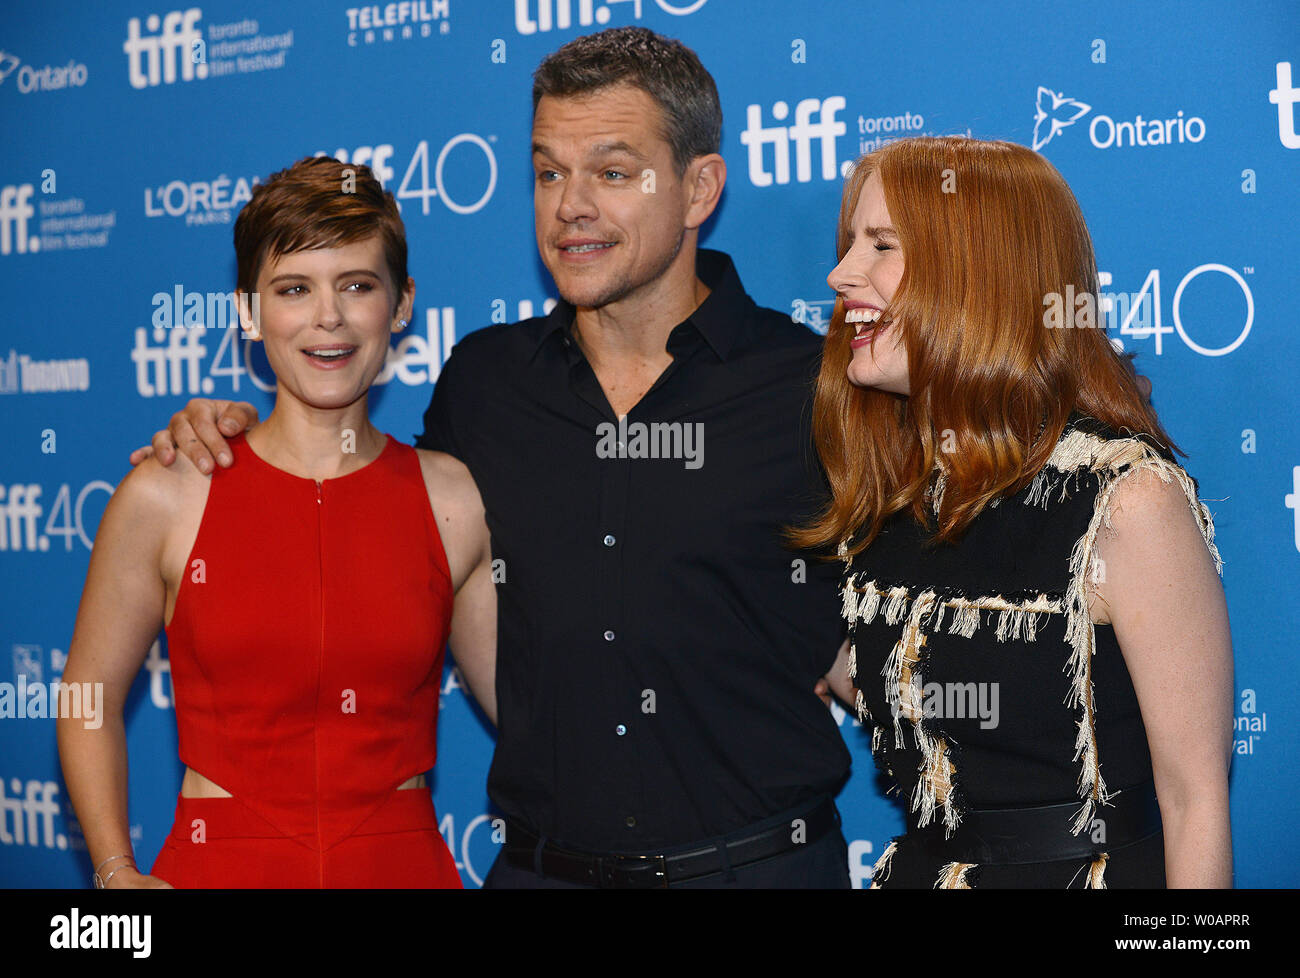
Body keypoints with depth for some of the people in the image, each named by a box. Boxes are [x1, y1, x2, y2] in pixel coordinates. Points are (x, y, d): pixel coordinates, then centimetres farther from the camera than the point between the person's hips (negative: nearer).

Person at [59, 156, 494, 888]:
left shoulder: (458, 502, -2)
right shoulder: (165, 498, -5)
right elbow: (90, 697, 4)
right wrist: (117, 873, -4)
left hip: (405, 864, 1)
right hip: (216, 866, -1)